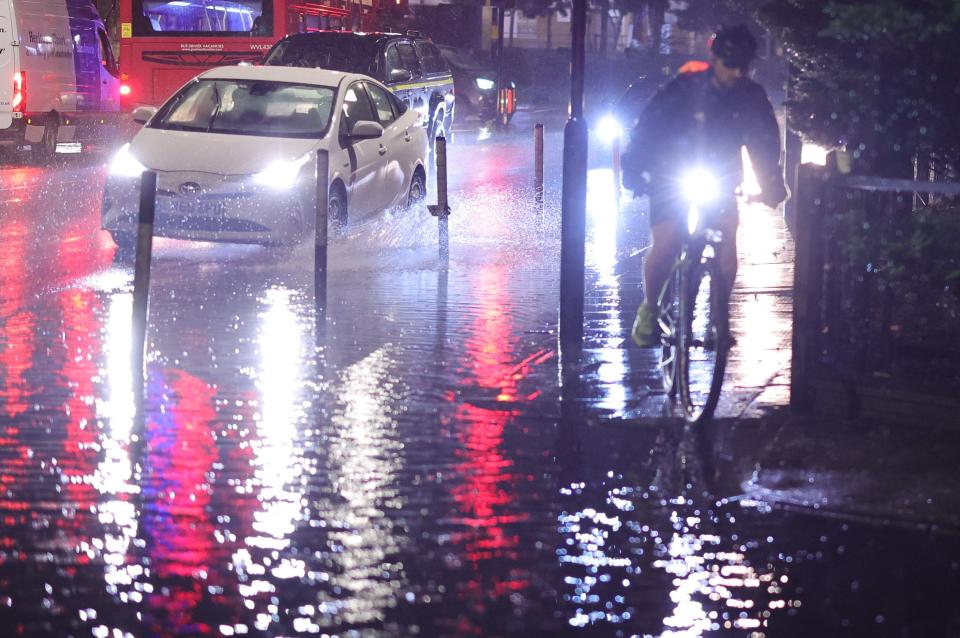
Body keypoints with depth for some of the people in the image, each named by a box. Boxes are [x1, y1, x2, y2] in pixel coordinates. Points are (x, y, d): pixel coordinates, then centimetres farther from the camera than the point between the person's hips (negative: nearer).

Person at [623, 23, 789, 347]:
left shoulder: (752, 97, -10)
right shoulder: (683, 89, -19)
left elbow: (765, 141, -2)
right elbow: (647, 128, -18)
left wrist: (771, 184, -13)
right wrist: (633, 171, -27)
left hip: (720, 182, 2)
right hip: (672, 179, -2)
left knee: (728, 246, -18)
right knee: (665, 247, -19)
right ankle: (649, 308, 6)